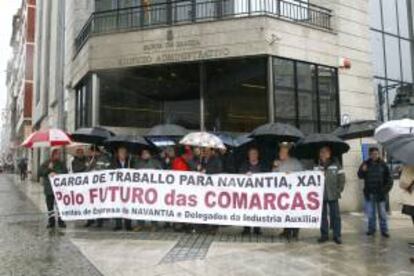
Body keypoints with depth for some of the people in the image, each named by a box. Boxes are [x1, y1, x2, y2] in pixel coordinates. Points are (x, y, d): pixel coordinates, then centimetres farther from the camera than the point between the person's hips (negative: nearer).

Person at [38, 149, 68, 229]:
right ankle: (51, 221, 19)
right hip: (49, 188, 1)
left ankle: (60, 221, 4)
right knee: (50, 205, 9)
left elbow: (65, 173, -3)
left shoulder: (61, 163, 7)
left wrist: (56, 174, -16)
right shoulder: (46, 163, 5)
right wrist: (48, 169, -15)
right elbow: (39, 173, -3)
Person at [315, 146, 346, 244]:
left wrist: (339, 190, -3)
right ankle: (324, 235, 18)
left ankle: (337, 235, 14)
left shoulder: (336, 165, 0)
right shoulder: (316, 166, 3)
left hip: (333, 195, -1)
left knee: (335, 216, 3)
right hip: (320, 195, 1)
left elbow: (342, 178, 1)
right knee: (322, 216, 8)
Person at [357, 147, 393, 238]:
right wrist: (362, 171, -18)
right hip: (369, 193, 1)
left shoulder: (383, 164, -3)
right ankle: (371, 229, 21)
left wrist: (386, 189, -7)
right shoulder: (366, 164, 0)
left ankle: (384, 230, 15)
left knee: (382, 213, 6)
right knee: (370, 213, 10)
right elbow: (360, 176, 2)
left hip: (380, 193, -1)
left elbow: (389, 178, 0)